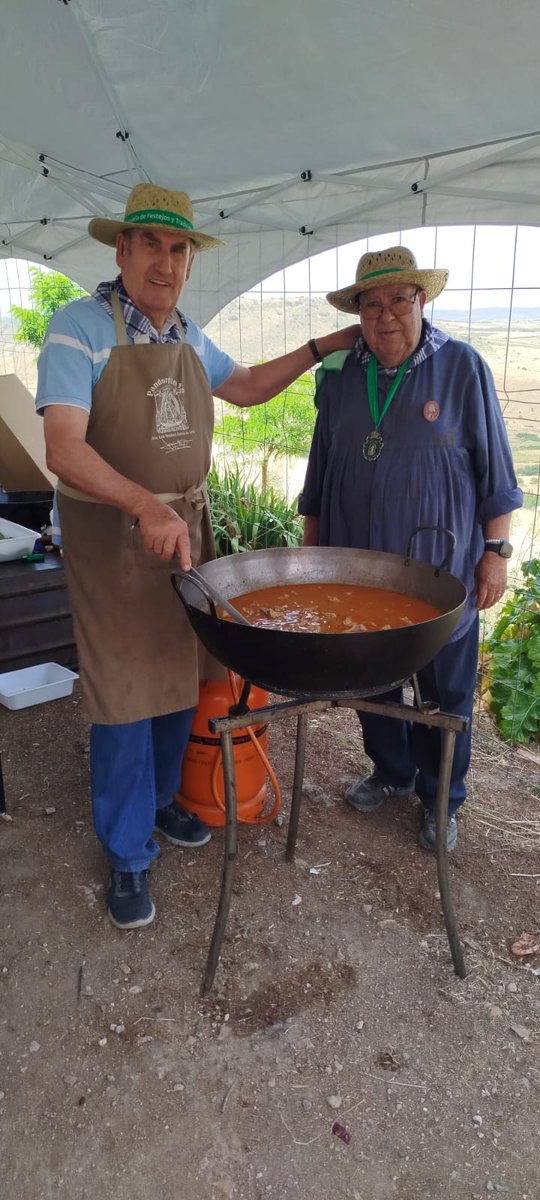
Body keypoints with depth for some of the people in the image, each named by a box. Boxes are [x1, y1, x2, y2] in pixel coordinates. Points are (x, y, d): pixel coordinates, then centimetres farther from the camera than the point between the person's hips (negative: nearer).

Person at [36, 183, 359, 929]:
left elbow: (248, 387, 25)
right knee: (125, 697, -1)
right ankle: (129, 854, 18)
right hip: (112, 533, -6)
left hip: (186, 524, 7)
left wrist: (324, 347, 16)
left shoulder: (188, 337, 9)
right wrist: (146, 507, -39)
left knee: (181, 676, 15)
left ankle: (158, 801, 37)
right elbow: (63, 449, -24)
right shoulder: (80, 327, -13)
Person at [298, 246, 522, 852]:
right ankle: (390, 772, 41)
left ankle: (439, 800, 31)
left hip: (441, 573, -3)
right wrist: (311, 551, 12)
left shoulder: (462, 368, -4)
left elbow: (494, 472, -2)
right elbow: (319, 471, 12)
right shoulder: (340, 378, 5)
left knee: (445, 692, 9)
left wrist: (495, 552, -5)